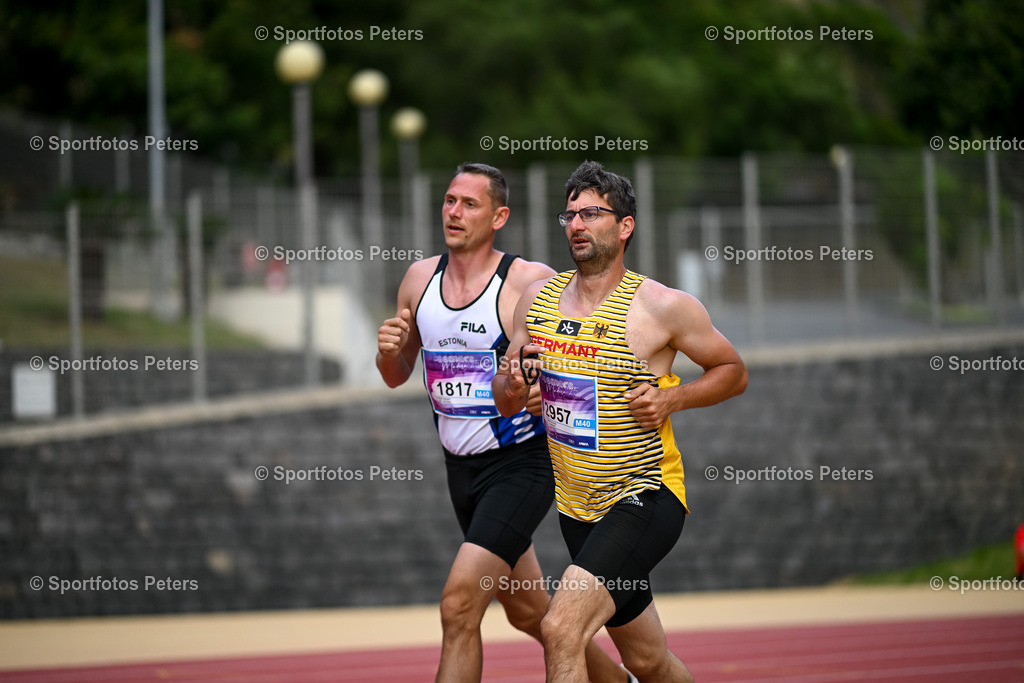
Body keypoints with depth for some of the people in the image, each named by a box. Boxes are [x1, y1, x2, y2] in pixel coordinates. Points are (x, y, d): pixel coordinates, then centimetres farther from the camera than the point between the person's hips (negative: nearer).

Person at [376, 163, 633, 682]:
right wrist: (389, 351, -9)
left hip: (521, 464, -7)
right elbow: (398, 376, 14)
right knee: (529, 612, 18)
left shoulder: (531, 281, -14)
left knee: (459, 604, -20)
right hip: (460, 466, 7)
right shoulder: (420, 278, 3)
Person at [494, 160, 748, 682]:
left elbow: (733, 373, 1)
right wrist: (511, 384, -12)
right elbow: (504, 401, 11)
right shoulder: (539, 297, 3)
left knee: (560, 631, -25)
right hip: (576, 506, 6)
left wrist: (670, 398, -16)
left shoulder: (662, 307, -12)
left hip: (645, 499, -6)